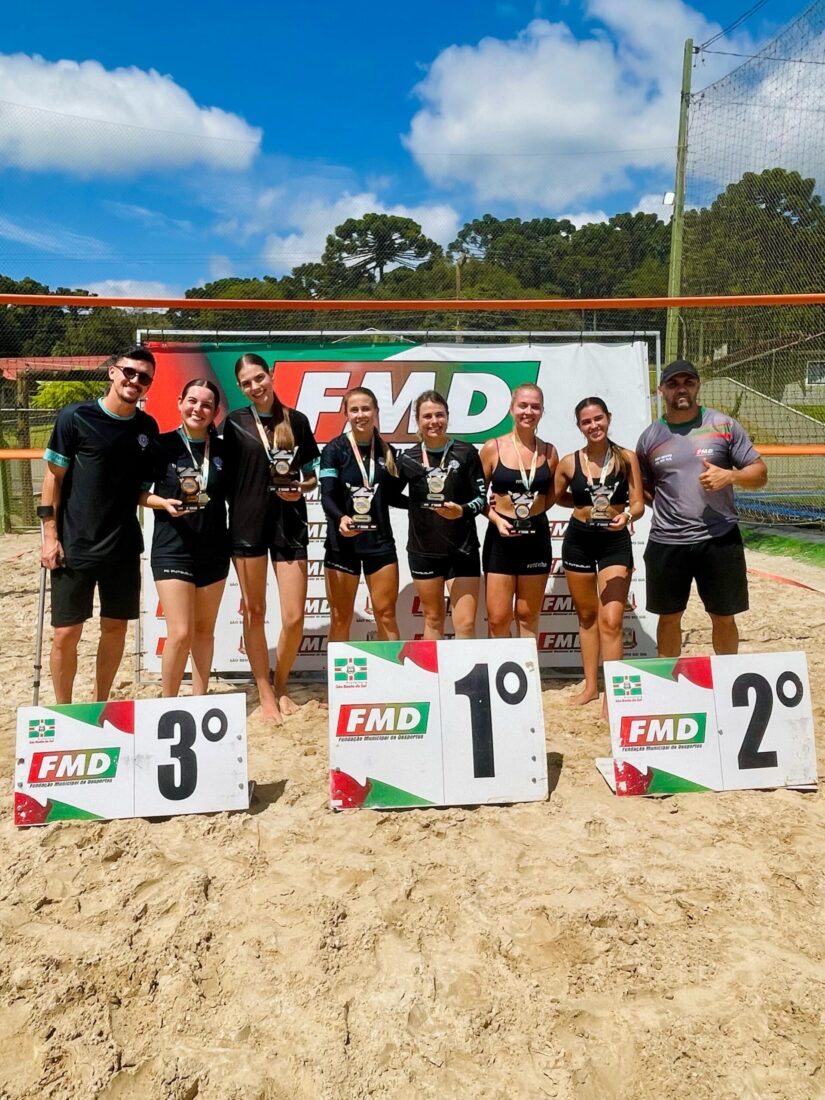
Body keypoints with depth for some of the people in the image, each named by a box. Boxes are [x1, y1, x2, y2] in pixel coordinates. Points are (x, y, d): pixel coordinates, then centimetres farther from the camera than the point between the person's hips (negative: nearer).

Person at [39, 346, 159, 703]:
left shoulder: (147, 427, 5)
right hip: (75, 545, -4)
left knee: (116, 627, 10)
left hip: (124, 547, 4)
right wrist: (50, 535, -9)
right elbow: (53, 476, -5)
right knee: (67, 633, 1)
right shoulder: (75, 416, -7)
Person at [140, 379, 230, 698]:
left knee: (204, 630, 12)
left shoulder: (222, 449, 4)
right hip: (172, 550, -4)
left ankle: (200, 698, 26)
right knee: (180, 633, -8)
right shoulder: (163, 444, -5)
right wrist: (164, 502, -19)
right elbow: (139, 492, -1)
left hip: (214, 550, 4)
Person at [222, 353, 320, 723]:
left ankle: (281, 688, 21)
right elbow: (227, 476, 3)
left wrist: (300, 488, -8)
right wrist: (233, 516, -7)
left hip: (290, 523, 1)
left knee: (294, 617, -2)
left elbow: (313, 475, 13)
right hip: (247, 524, -1)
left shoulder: (296, 420, 7)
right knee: (254, 612, 5)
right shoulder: (235, 422, 4)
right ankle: (265, 694, 19)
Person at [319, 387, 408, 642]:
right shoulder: (334, 449, -5)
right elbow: (327, 496, -14)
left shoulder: (387, 451, 7)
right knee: (341, 618, 5)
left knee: (386, 615, 6)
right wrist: (340, 518, -33)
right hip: (342, 542, -3)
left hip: (379, 541, 3)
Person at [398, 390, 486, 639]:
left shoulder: (466, 453, -2)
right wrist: (424, 505, -2)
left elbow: (481, 498, -3)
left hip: (462, 549, -2)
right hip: (423, 549, 2)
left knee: (466, 624, -4)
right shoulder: (408, 459, 3)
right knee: (433, 619, 13)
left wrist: (462, 510, -21)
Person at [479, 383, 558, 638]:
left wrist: (533, 511, -3)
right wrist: (497, 519, -15)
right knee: (498, 619, 0)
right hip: (500, 539, -2)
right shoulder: (493, 448, -3)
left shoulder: (549, 452, 3)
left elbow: (551, 496, 13)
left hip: (536, 537, 2)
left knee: (528, 616, 12)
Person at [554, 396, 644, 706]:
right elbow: (557, 497, 14)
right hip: (578, 540, 2)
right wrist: (587, 500, 5)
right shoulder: (569, 463, -2)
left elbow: (638, 503, -5)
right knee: (587, 616, 15)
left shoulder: (627, 457, -4)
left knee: (611, 620, -12)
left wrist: (627, 515, -25)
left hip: (615, 541, -2)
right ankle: (590, 685, 29)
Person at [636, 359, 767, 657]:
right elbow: (643, 488, 14)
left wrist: (730, 476, -18)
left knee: (724, 618, 11)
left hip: (720, 540, -1)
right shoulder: (649, 437, 4)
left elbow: (759, 473, 2)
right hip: (666, 543, 1)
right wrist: (668, 504, -3)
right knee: (669, 618, 13)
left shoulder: (724, 425, 0)